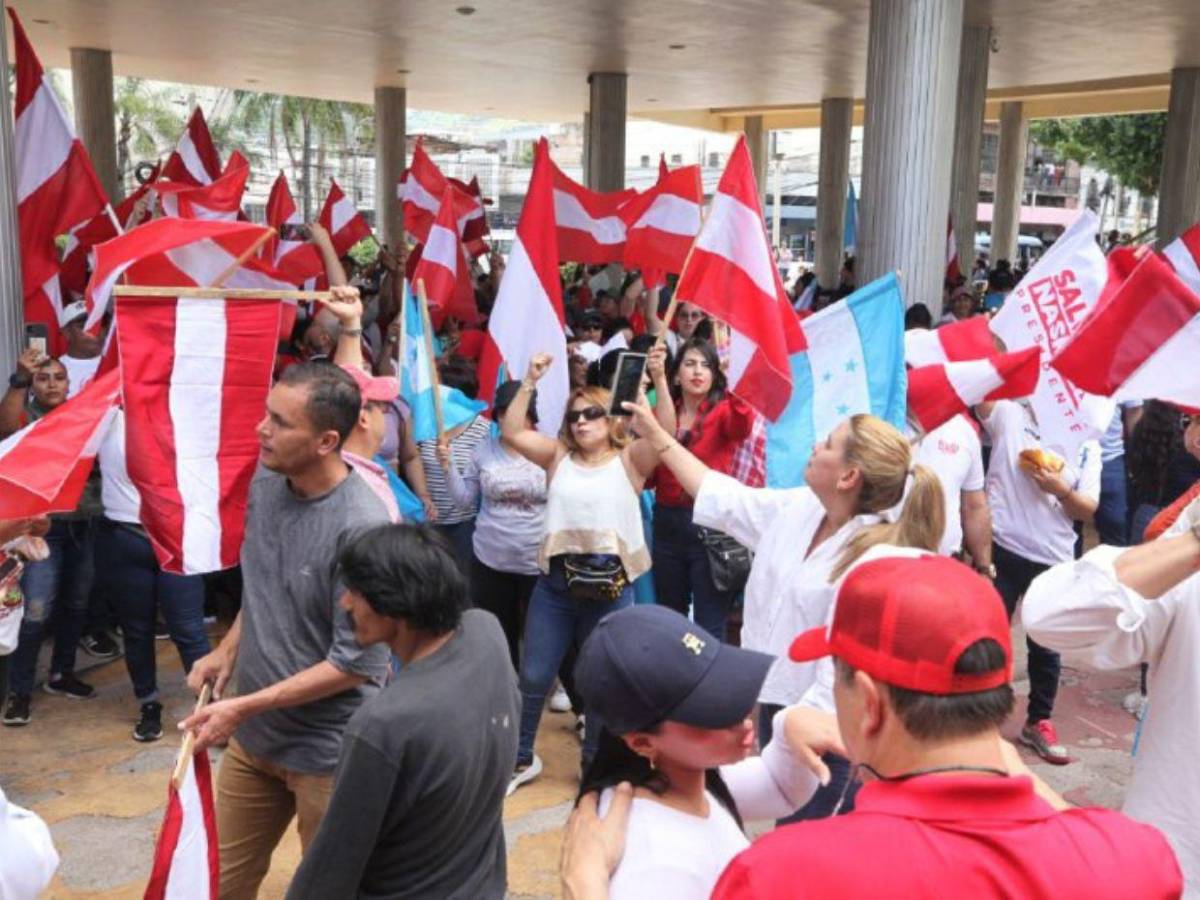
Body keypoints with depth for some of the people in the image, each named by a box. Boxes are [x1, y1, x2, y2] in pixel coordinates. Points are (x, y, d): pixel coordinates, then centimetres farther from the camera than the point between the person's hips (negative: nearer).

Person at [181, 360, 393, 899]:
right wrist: (228, 651, 0)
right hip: (254, 735, 7)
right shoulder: (265, 483, -4)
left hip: (327, 749, -6)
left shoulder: (361, 528, -28)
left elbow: (357, 664, -24)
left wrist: (244, 706, -20)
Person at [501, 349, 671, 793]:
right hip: (555, 583, 2)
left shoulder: (629, 460, -1)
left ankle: (594, 761, 33)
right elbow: (512, 432, -4)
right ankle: (521, 758, 28)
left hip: (611, 586, -2)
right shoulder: (558, 456, 6)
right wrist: (530, 382, -11)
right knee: (533, 677, 9)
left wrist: (660, 380, -28)